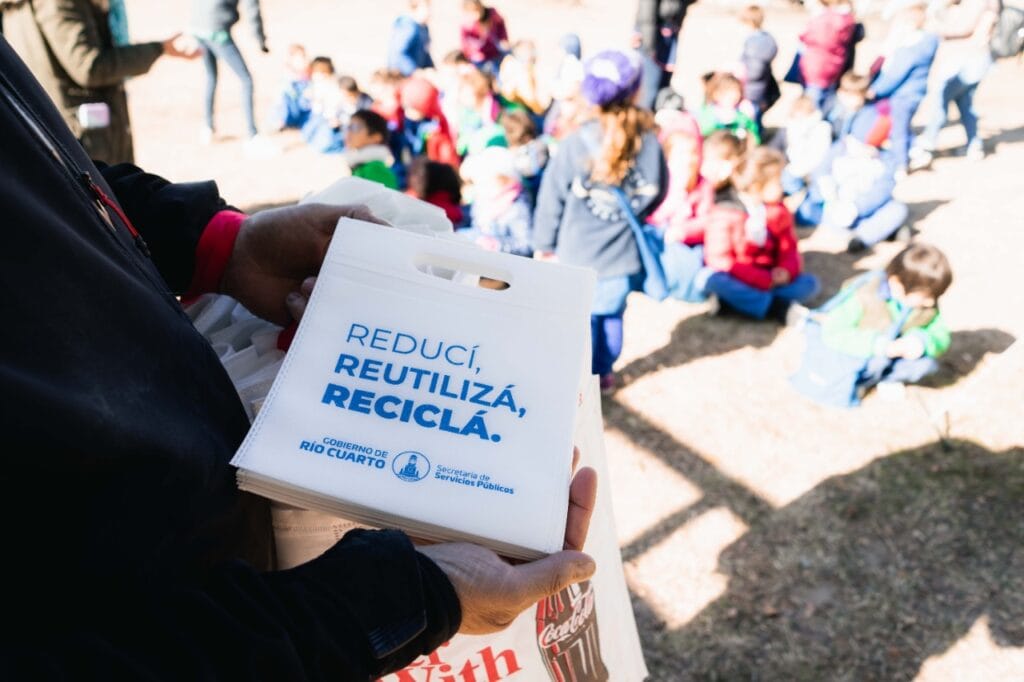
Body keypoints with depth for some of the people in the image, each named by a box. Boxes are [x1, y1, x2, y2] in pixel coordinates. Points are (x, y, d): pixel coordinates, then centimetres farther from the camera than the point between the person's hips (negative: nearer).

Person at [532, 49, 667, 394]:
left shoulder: (575, 144, -16)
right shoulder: (649, 142, -10)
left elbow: (552, 197, -9)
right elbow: (655, 194, 4)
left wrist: (543, 244, 4)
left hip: (577, 256, -2)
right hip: (623, 256, 3)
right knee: (612, 314, 21)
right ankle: (604, 373, 39)